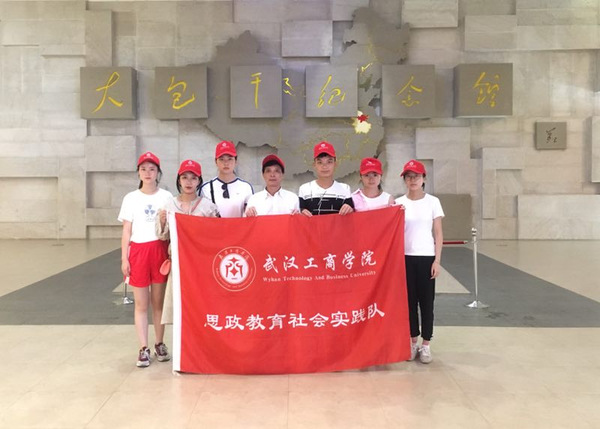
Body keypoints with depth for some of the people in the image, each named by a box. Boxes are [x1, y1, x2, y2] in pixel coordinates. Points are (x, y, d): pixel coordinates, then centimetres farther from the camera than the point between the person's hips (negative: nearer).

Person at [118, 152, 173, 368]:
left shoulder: (166, 197, 4)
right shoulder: (131, 199, 4)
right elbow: (126, 231, 4)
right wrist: (124, 258, -1)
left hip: (160, 250, 0)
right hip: (138, 251, 0)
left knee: (159, 301, 8)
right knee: (141, 304, 3)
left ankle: (159, 344, 19)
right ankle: (144, 348, 8)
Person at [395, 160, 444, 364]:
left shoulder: (433, 202, 0)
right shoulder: (398, 203, 3)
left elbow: (438, 234, 0)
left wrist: (437, 260, -5)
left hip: (426, 258, -1)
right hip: (405, 258, 1)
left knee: (426, 301, 4)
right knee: (409, 300, 7)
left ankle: (426, 344, 13)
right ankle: (412, 342, 18)